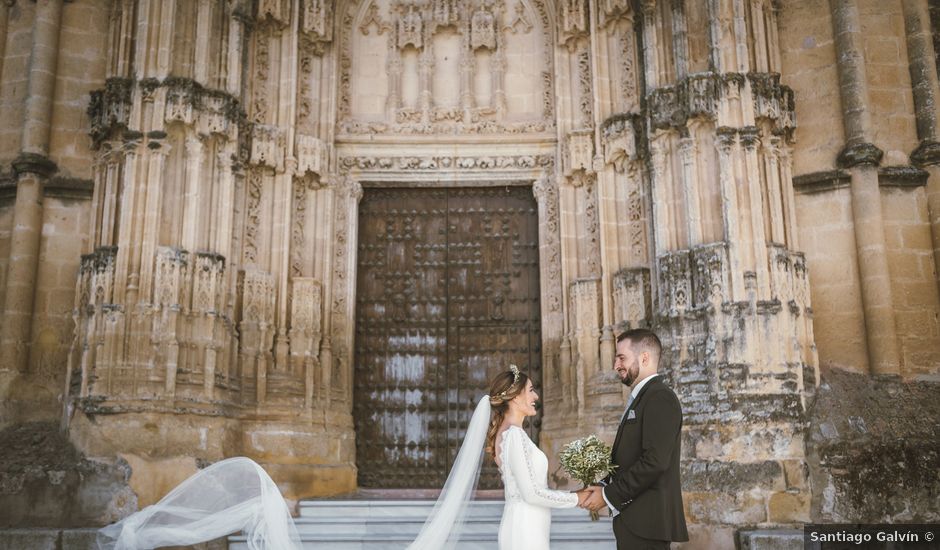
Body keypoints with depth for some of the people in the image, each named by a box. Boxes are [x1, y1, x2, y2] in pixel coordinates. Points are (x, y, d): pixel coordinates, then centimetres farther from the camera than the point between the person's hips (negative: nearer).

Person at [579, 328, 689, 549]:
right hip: (635, 521, 9)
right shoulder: (640, 398, 18)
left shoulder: (660, 397, -12)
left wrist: (609, 495, -14)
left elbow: (655, 461, -21)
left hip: (646, 522, -9)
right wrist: (604, 486, 3)